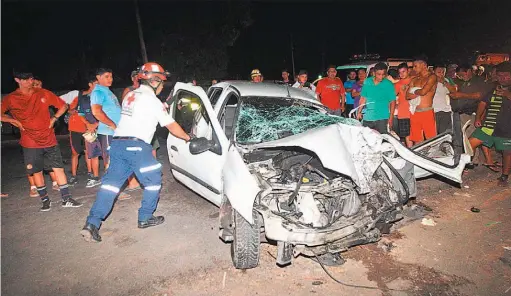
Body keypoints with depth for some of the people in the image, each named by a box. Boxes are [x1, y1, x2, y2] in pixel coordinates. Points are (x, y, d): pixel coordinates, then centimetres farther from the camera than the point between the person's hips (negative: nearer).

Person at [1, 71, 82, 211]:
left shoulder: (44, 93, 1)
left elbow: (63, 106, 11)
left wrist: (54, 119, 2)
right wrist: (13, 120, -8)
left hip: (50, 140, 1)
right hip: (30, 142, -1)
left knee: (59, 168, 0)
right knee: (37, 172, 6)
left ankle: (66, 199, 7)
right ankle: (45, 200, 21)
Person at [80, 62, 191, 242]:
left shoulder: (130, 96, 19)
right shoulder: (152, 100, -3)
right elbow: (171, 126, 0)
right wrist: (187, 137, 14)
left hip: (118, 142, 8)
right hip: (136, 145, -7)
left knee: (111, 182, 6)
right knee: (153, 181, 8)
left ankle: (92, 224, 0)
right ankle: (145, 218, 16)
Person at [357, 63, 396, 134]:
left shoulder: (389, 84, -4)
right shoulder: (367, 82, 3)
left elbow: (392, 101, 0)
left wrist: (391, 117, -5)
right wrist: (359, 112, 6)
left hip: (382, 118, -3)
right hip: (367, 118, 3)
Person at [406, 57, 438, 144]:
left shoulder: (431, 77, -2)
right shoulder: (414, 80, 16)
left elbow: (423, 92, -16)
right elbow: (407, 96, 8)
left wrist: (414, 91, 2)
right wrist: (419, 93, -8)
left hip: (427, 112, -5)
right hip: (415, 113, 5)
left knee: (431, 140, -5)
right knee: (417, 141, 7)